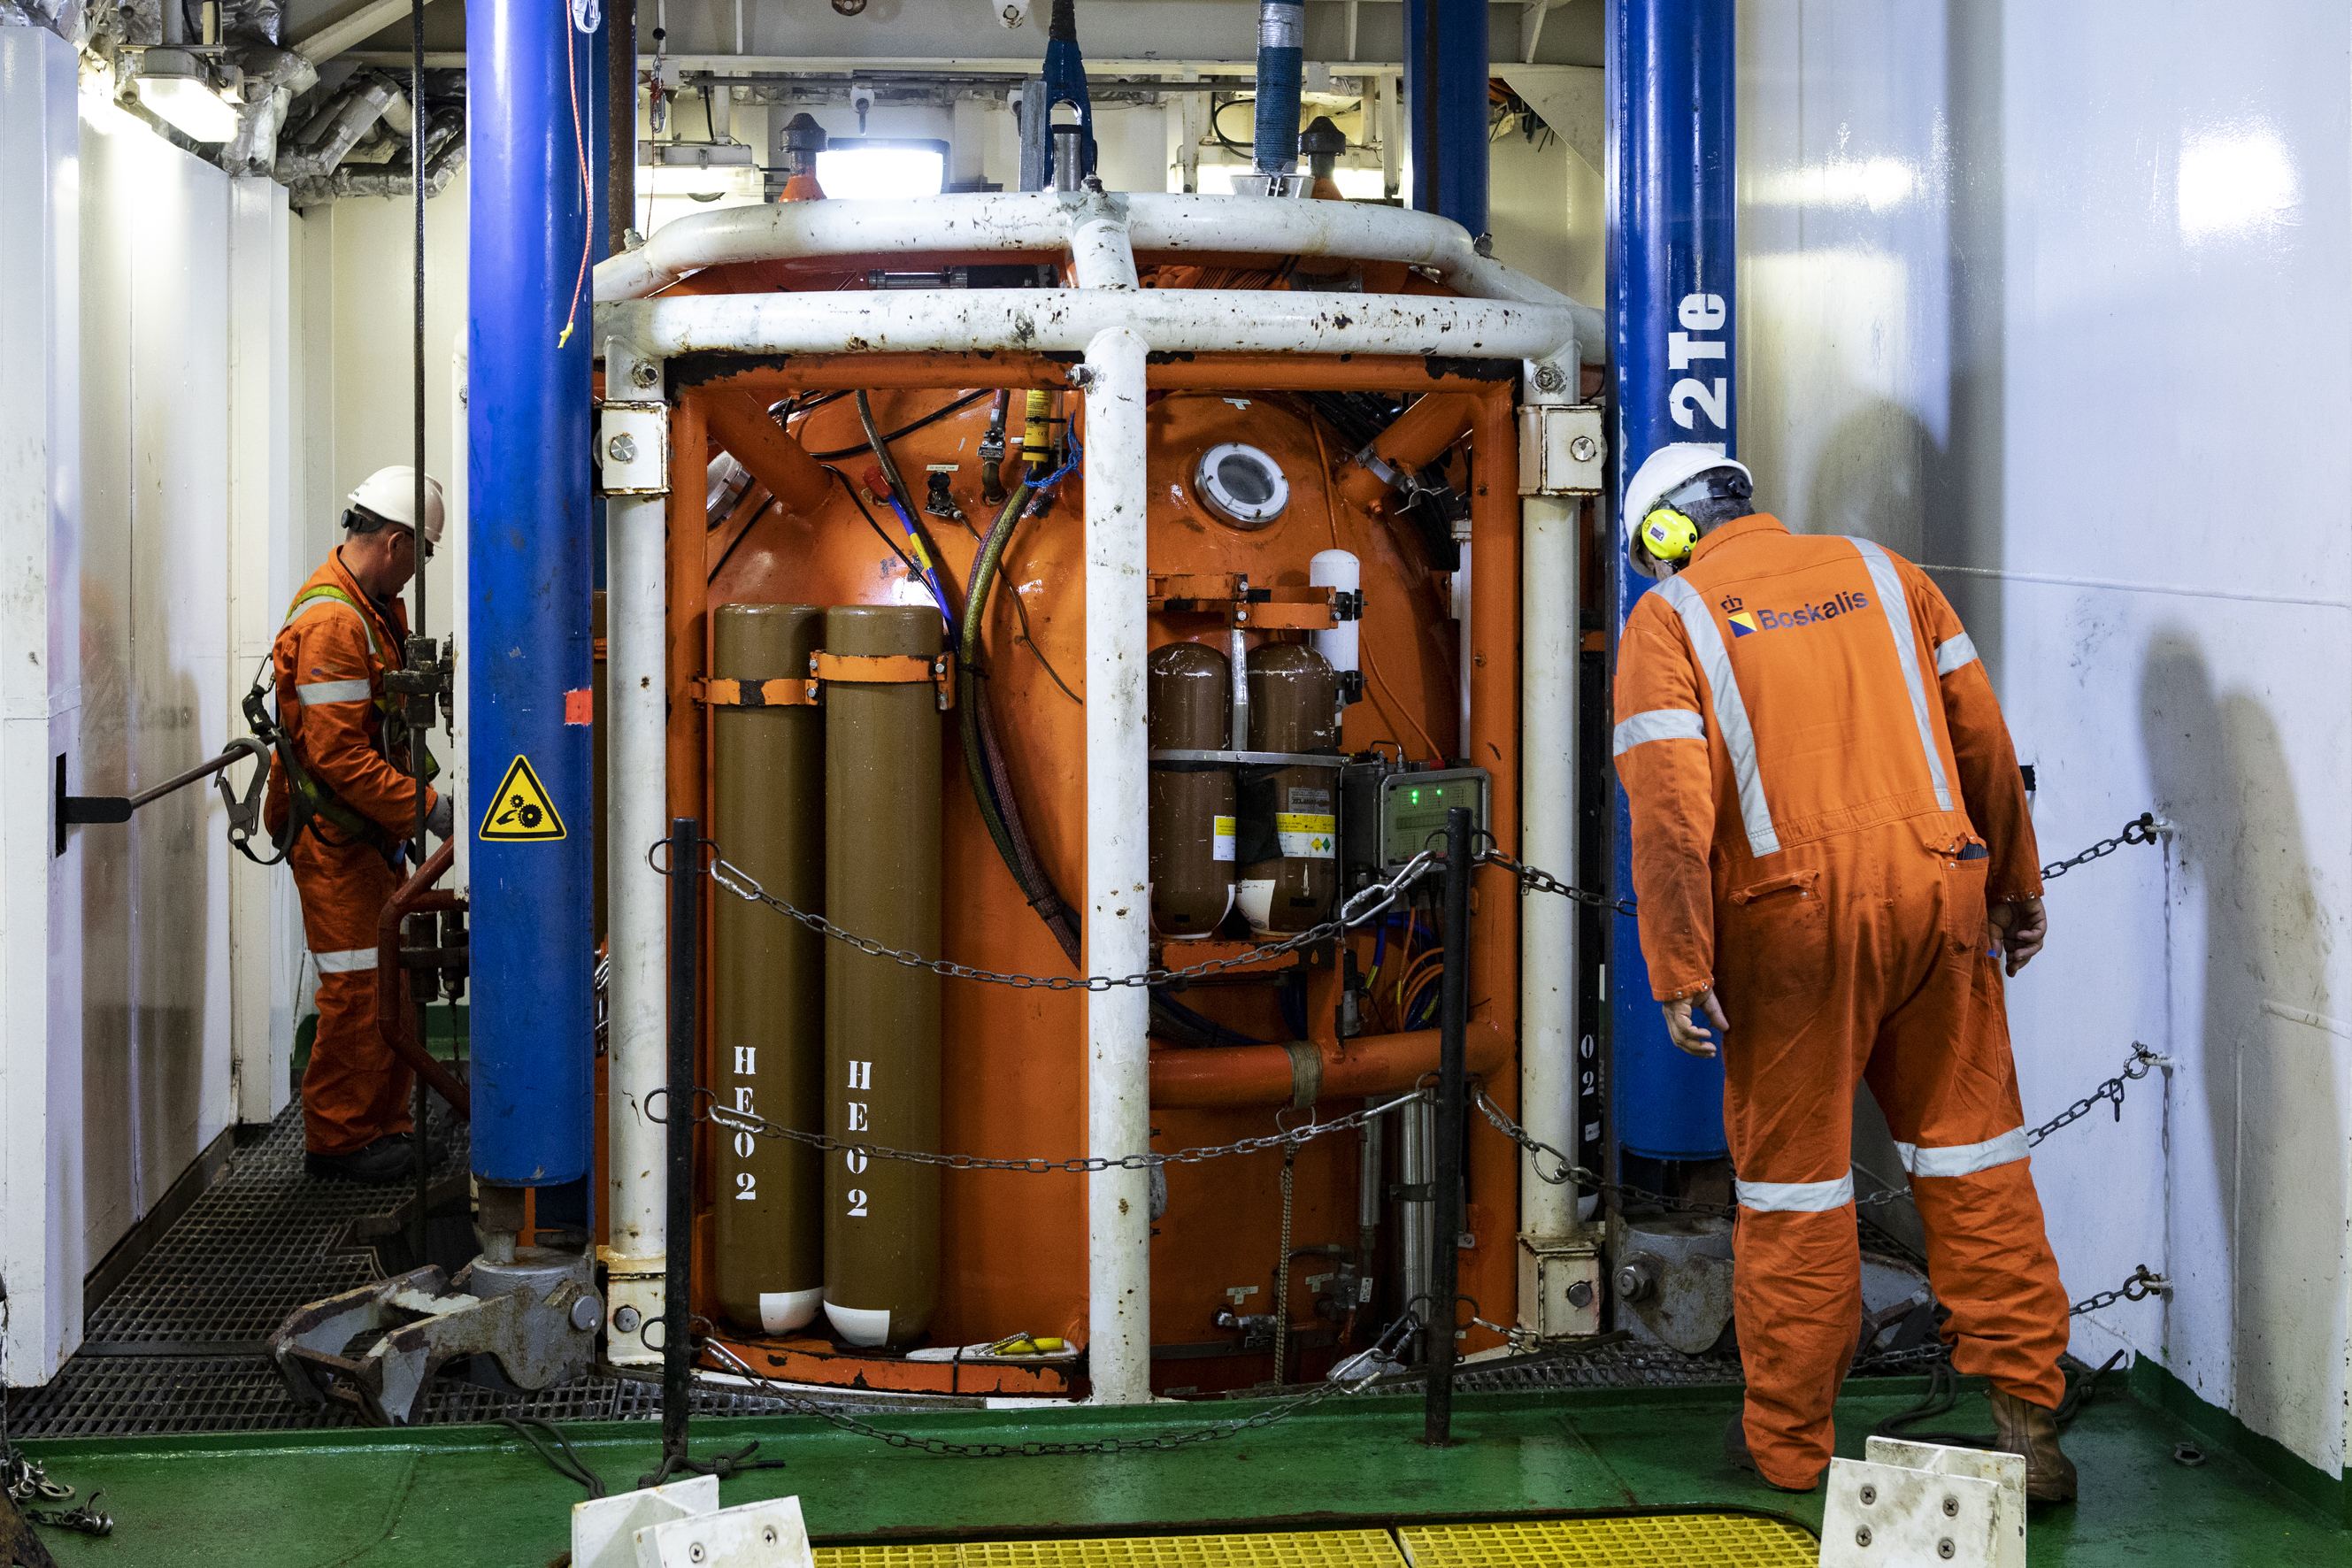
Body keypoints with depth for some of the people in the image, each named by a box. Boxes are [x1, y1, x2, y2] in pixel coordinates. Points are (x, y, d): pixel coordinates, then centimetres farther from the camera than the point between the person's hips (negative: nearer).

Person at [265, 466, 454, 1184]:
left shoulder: (376, 607, 13)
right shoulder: (331, 622, -21)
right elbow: (338, 753, -25)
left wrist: (419, 793, 13)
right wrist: (426, 807, -21)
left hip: (370, 828, 10)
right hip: (331, 831, -10)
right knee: (359, 987, -7)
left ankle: (384, 1126, 21)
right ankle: (336, 1139, 3)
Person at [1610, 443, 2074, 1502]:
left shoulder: (1669, 617, 2)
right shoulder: (1879, 571, 14)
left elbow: (1671, 807, -9)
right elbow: (1983, 737, 12)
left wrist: (1680, 972, -8)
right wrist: (2016, 886, 20)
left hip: (1796, 910, -3)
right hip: (1938, 885, 3)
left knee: (1795, 1175, 7)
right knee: (1972, 1151, 11)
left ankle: (1788, 1441, 17)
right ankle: (2025, 1416, 11)